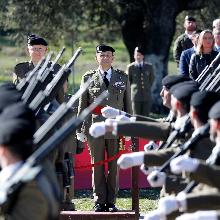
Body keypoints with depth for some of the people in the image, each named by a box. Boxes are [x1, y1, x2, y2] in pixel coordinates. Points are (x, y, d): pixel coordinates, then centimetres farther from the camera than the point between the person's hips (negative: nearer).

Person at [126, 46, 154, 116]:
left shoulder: (149, 67, 8)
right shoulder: (130, 67, 2)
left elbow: (152, 79, 19)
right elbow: (128, 80, 10)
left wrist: (148, 87, 13)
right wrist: (133, 88, 6)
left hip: (147, 95, 2)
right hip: (136, 96, -2)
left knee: (145, 116, 2)